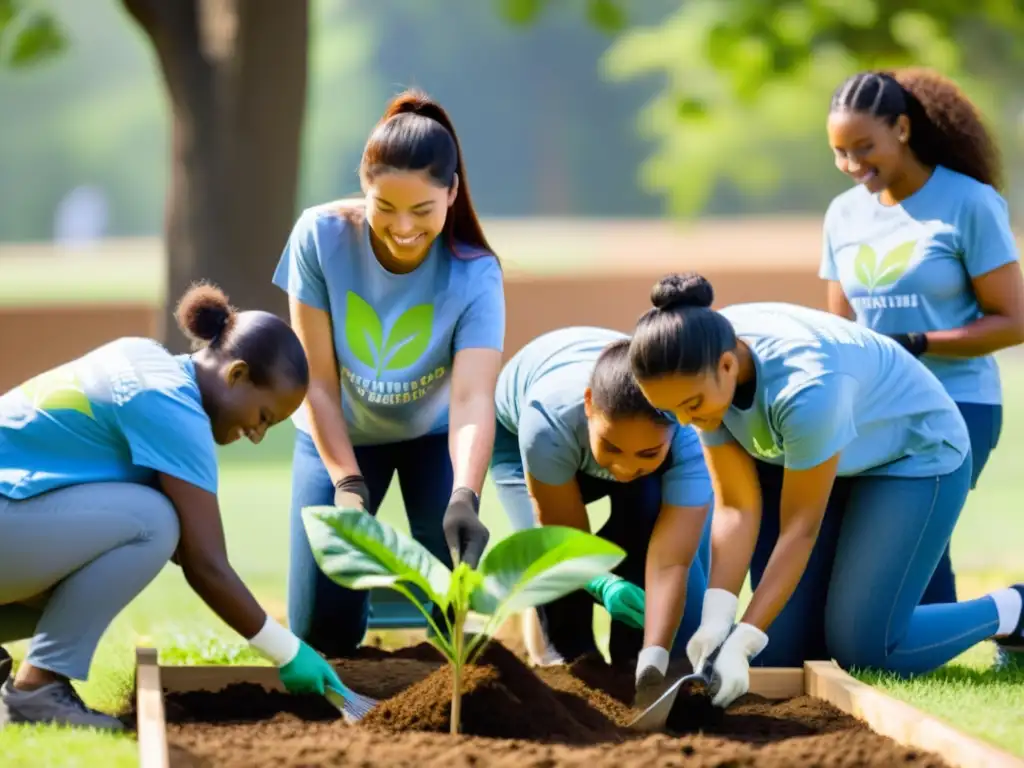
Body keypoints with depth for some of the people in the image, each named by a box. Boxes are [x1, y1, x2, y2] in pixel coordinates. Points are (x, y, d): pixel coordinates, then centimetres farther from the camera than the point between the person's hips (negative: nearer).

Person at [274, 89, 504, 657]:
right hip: (341, 433, 0)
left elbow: (472, 399, -43)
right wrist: (348, 483, -32)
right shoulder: (321, 236, -29)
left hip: (431, 433, 0)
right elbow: (319, 381, -23)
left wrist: (464, 498, -60)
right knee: (325, 631, -5)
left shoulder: (474, 274, -30)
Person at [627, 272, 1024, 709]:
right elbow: (736, 507, -18)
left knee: (862, 647, -14)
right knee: (781, 651, 0)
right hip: (810, 454, 7)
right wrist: (715, 619, -30)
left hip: (917, 455, -7)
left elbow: (800, 528, -30)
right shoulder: (697, 371, -21)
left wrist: (743, 641, -33)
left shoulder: (805, 386, -40)